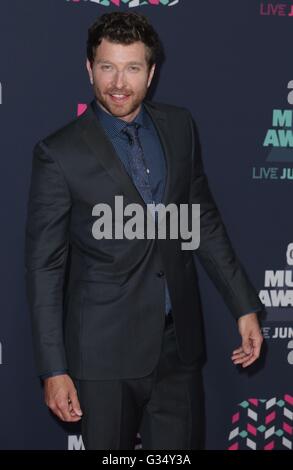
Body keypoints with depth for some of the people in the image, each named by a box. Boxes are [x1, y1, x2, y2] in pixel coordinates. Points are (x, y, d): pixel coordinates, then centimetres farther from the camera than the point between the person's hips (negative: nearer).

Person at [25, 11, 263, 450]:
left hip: (179, 343, 4)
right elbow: (44, 266, -7)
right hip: (106, 350, -3)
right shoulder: (60, 154, -9)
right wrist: (53, 369, -10)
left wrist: (245, 307, 10)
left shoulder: (180, 126, 4)